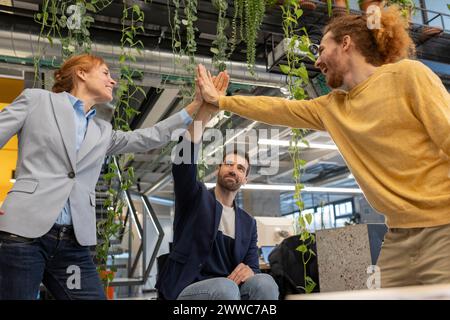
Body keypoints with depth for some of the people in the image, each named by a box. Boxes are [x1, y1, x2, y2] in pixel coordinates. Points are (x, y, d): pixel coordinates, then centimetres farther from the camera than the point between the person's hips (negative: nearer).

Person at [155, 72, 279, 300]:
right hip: (187, 290, -3)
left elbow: (253, 266, 11)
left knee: (264, 282, -28)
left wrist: (249, 271, -16)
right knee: (225, 288, -36)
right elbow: (184, 158, -15)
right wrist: (203, 111, -29)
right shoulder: (195, 197, 4)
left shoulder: (248, 223, 16)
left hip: (228, 289, 4)